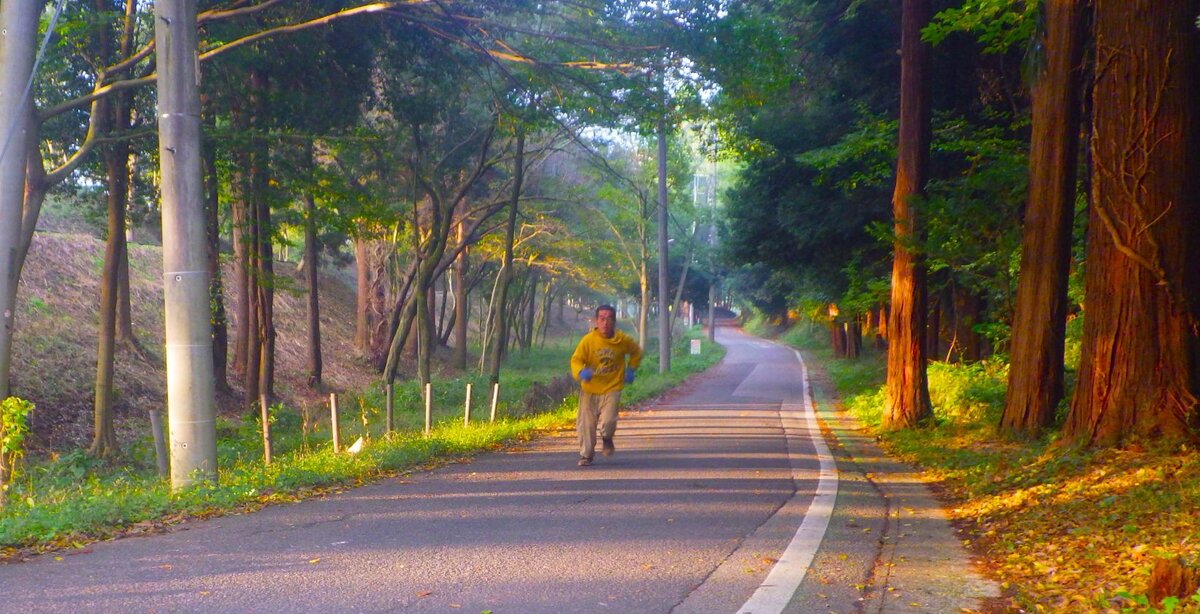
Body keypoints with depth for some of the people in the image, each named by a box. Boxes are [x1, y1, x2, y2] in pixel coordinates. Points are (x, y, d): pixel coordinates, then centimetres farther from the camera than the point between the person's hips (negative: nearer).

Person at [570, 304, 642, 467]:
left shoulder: (623, 340, -5)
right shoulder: (588, 340, -10)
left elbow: (636, 352, 16)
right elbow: (576, 360, -11)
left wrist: (630, 369, 5)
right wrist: (581, 372, -31)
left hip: (612, 388, -1)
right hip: (590, 389, 1)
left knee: (608, 421, -16)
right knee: (586, 424, 3)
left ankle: (607, 440, 20)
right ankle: (586, 455, 23)